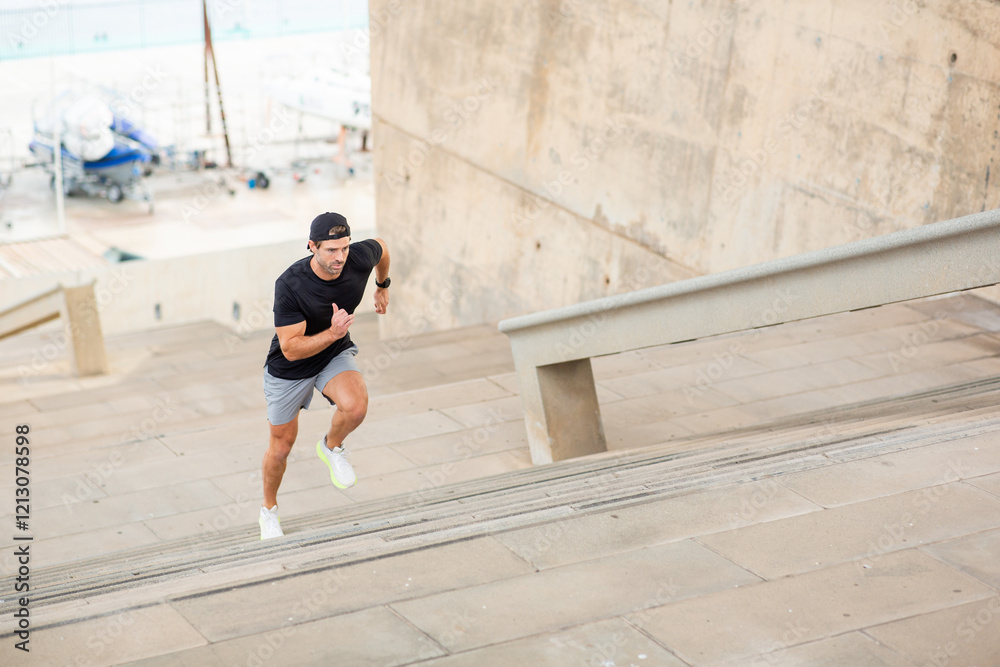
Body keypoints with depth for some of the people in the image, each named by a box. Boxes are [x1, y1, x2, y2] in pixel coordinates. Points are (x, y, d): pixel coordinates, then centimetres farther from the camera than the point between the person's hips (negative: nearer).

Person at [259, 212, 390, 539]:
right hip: (289, 368, -2)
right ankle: (269, 509, 41)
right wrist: (332, 333, -42)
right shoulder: (289, 285, -33)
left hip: (336, 355, 2)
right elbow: (291, 349, -30)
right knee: (281, 447, 12)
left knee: (355, 406, -31)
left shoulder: (360, 258, -23)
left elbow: (381, 247, 4)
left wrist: (382, 287, 19)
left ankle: (332, 446, 4)